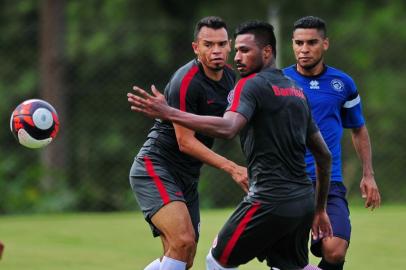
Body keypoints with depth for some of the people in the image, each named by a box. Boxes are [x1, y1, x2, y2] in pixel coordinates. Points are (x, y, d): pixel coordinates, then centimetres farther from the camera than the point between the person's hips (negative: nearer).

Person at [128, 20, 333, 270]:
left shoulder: (252, 84, -8)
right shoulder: (297, 91, 17)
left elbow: (227, 128, -29)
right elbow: (324, 154, 20)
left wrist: (168, 113, -34)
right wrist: (320, 210, 28)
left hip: (271, 200, -8)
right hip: (303, 200, 8)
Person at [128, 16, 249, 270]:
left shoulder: (230, 77, 7)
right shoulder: (186, 82, -19)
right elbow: (185, 142, -20)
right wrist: (231, 168, -25)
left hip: (187, 177, 9)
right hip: (154, 169, -9)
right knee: (183, 241, -27)